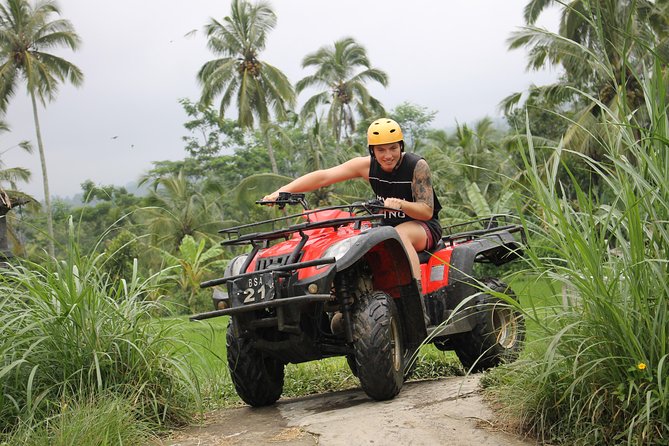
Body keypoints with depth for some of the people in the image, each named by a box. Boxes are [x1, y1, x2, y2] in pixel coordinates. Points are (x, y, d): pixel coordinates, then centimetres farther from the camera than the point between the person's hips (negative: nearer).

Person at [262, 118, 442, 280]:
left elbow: (427, 211, -20)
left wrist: (401, 204, -42)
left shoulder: (417, 166, -17)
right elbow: (323, 176, -15)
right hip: (387, 225, 5)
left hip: (424, 226, -5)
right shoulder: (367, 165, -7)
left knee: (399, 234, -37)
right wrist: (282, 191, -25)